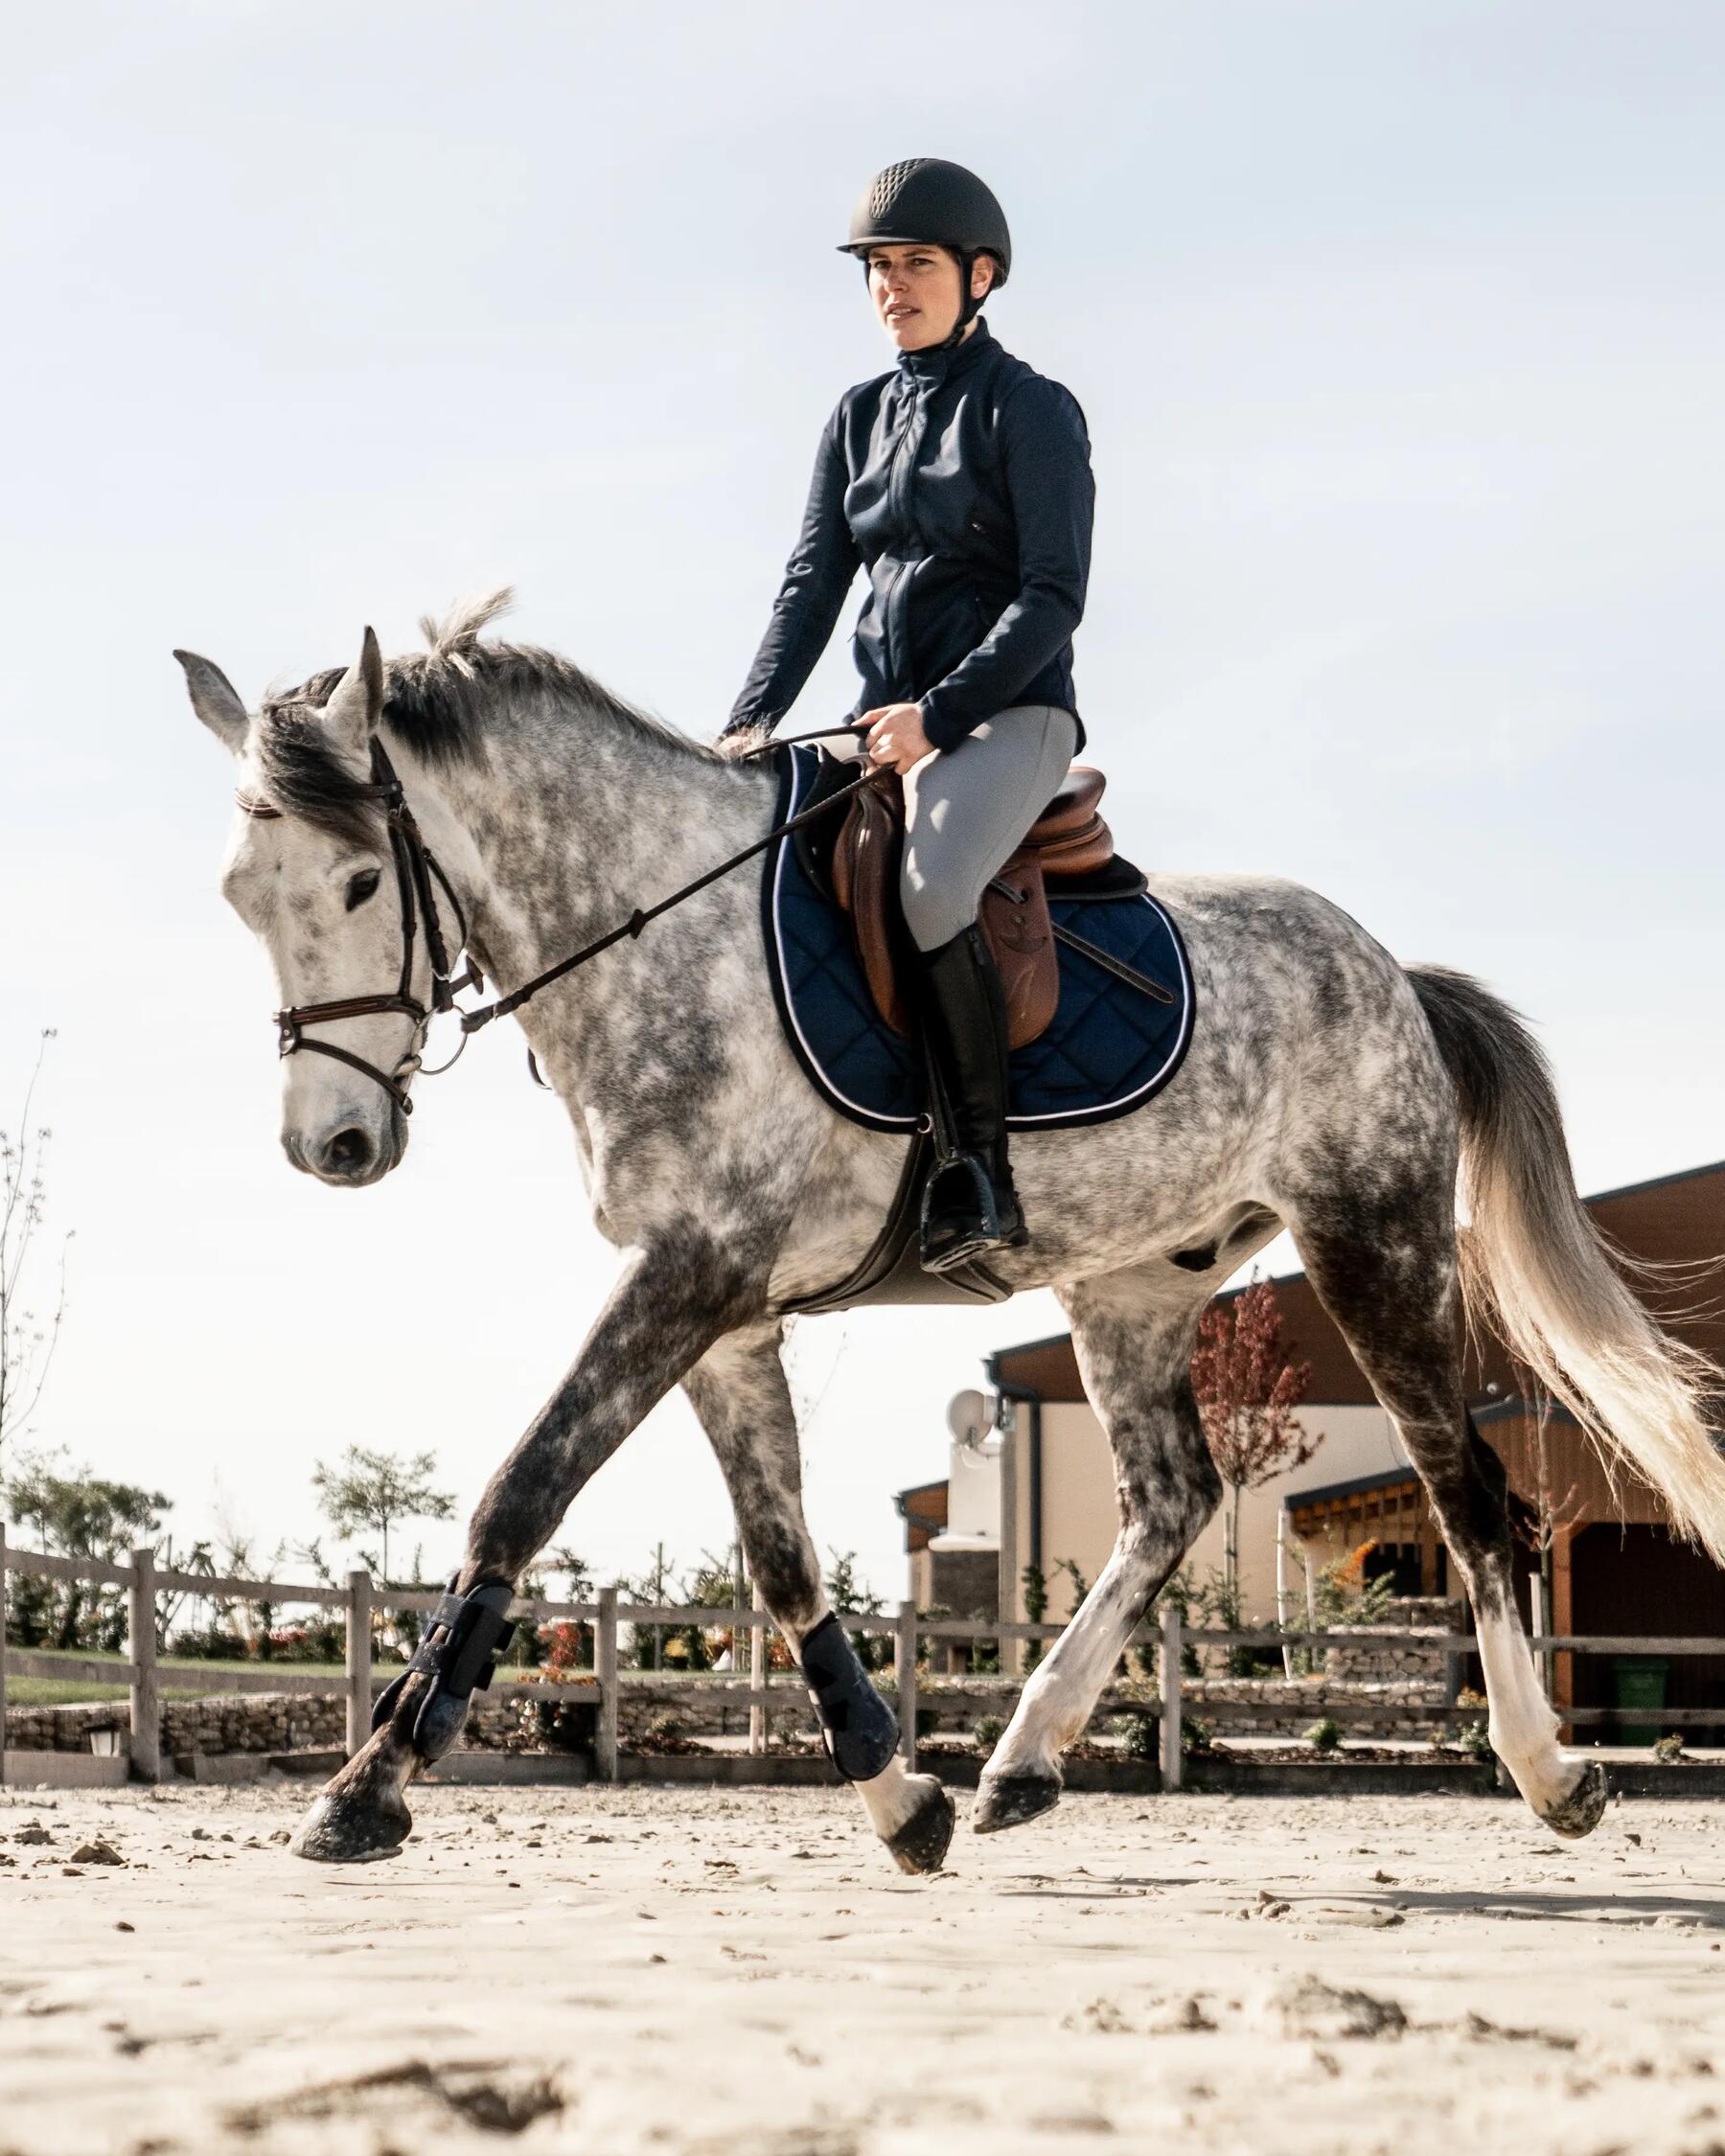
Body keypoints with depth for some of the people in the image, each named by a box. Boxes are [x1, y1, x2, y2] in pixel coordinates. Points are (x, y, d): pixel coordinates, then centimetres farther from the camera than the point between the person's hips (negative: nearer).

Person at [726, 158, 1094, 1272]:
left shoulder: (1031, 410, -5)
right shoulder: (862, 417, 15)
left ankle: (984, 1165, -26)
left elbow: (1053, 596, -12)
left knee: (928, 886, -35)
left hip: (1009, 712, -7)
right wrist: (747, 730, -1)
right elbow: (814, 583, 12)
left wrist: (937, 713, -21)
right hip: (890, 716, 8)